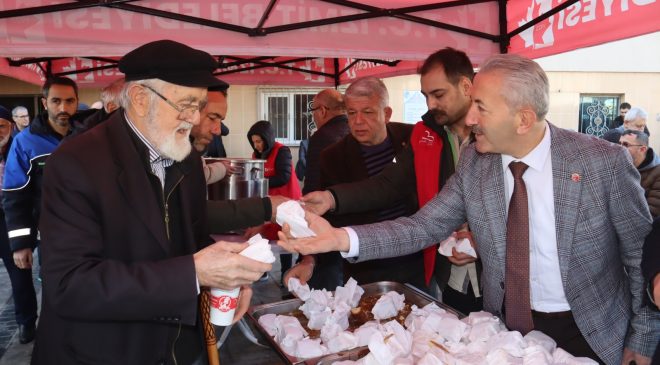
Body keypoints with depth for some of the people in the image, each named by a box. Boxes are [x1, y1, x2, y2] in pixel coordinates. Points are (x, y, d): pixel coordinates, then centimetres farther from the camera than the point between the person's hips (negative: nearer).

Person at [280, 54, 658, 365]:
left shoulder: (604, 161, -18)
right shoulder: (474, 162, -10)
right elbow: (424, 226, -13)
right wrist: (342, 238, -25)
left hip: (589, 334, -2)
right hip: (505, 326, 3)